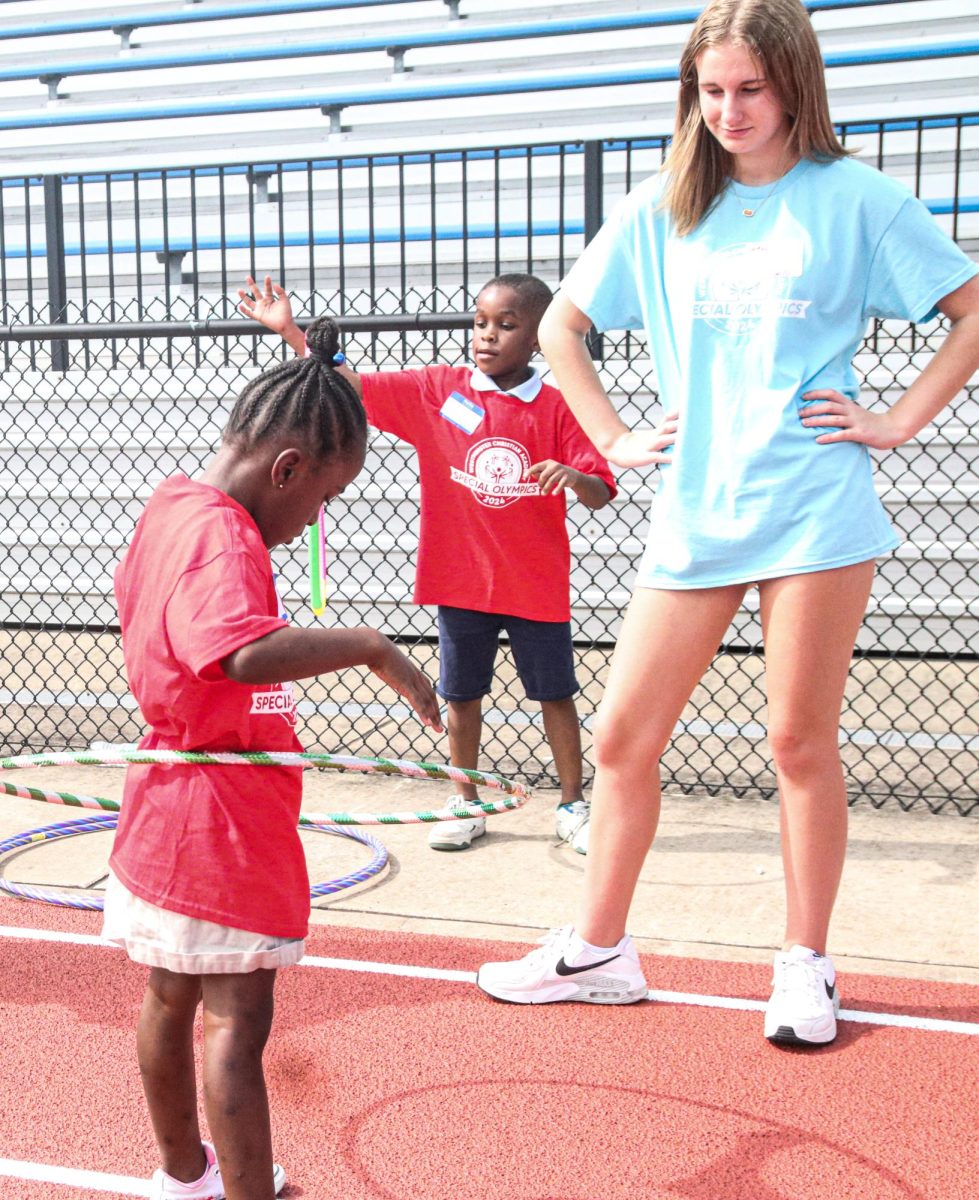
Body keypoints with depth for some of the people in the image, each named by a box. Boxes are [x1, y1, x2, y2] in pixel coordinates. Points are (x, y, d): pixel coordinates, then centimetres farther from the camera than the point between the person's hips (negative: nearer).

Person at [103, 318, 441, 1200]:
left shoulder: (170, 505, 8)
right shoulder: (224, 536, -23)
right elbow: (246, 652, -41)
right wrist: (373, 649, -36)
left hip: (169, 793, 10)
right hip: (223, 810, -10)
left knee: (171, 997, 21)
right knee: (238, 1020, -5)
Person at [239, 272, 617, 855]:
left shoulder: (557, 408, -6)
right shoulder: (437, 389, -2)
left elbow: (601, 494, -7)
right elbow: (353, 387, -3)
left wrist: (571, 474, -30)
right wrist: (290, 331, -12)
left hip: (536, 585, -1)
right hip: (459, 581, 2)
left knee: (556, 694, 10)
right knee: (462, 695, 13)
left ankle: (573, 805, 28)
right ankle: (467, 804, 30)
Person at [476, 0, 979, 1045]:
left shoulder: (855, 199, 2)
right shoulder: (660, 211, 10)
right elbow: (559, 326, 18)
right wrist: (615, 439, 8)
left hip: (814, 514, -3)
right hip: (691, 515, 4)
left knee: (801, 741, 3)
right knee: (622, 738, 5)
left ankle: (805, 966, 21)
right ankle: (597, 950, 21)